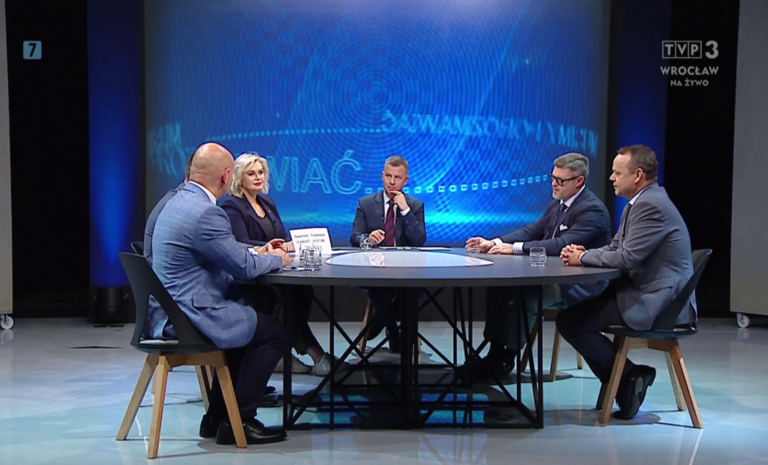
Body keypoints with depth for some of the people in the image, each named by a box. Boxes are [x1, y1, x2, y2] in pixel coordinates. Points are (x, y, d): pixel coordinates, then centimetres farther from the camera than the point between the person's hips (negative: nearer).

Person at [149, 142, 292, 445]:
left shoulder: (178, 201, 10)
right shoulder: (205, 212, -22)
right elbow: (244, 268, -15)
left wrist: (259, 254, 18)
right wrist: (276, 260, 4)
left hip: (166, 312, 11)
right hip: (188, 316, -10)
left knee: (248, 323, 27)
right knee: (272, 332, 2)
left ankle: (216, 417, 29)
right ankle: (238, 421, 7)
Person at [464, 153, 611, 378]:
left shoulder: (592, 210, -17)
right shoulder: (557, 204, 13)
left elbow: (563, 244, -28)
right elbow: (532, 231, 11)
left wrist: (515, 248, -29)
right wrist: (494, 243, -5)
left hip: (579, 283, -9)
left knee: (523, 295, -30)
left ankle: (505, 358, -14)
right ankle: (495, 349, -7)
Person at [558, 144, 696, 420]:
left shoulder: (651, 205, -18)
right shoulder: (642, 201, 15)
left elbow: (627, 258, -23)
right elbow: (616, 248, 19)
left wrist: (582, 258, -9)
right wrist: (583, 253, 0)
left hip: (657, 301, -11)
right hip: (645, 292, 11)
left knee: (569, 322, -13)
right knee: (577, 311, 16)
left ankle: (630, 376, -1)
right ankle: (622, 386, 15)